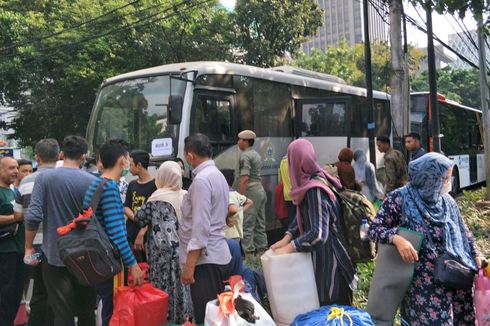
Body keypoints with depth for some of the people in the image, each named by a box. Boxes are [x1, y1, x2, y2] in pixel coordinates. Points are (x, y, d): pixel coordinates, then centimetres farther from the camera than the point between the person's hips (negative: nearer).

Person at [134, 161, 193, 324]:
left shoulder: (158, 198, -11)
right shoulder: (185, 195, 4)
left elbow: (139, 219, -2)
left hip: (164, 251, -5)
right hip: (184, 249, 5)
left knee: (165, 286, 4)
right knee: (181, 284, 13)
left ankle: (167, 319, 12)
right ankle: (183, 317, 21)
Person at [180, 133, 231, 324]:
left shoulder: (201, 179, -16)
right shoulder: (218, 175, 13)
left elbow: (200, 227, -21)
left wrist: (189, 266, -18)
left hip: (205, 258, -9)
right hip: (218, 254, 10)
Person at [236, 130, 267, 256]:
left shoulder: (245, 156, -12)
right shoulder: (256, 154, 18)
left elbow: (244, 178, -20)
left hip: (251, 191, -10)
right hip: (261, 190, 10)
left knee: (247, 225, -7)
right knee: (260, 224, 13)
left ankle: (249, 253, -6)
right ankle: (261, 251, 18)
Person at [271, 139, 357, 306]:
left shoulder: (315, 190, -24)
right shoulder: (309, 182, 3)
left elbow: (318, 234, -30)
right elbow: (302, 217, 12)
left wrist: (288, 248, -21)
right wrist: (287, 238, 1)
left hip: (326, 257, -8)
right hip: (319, 253, 8)